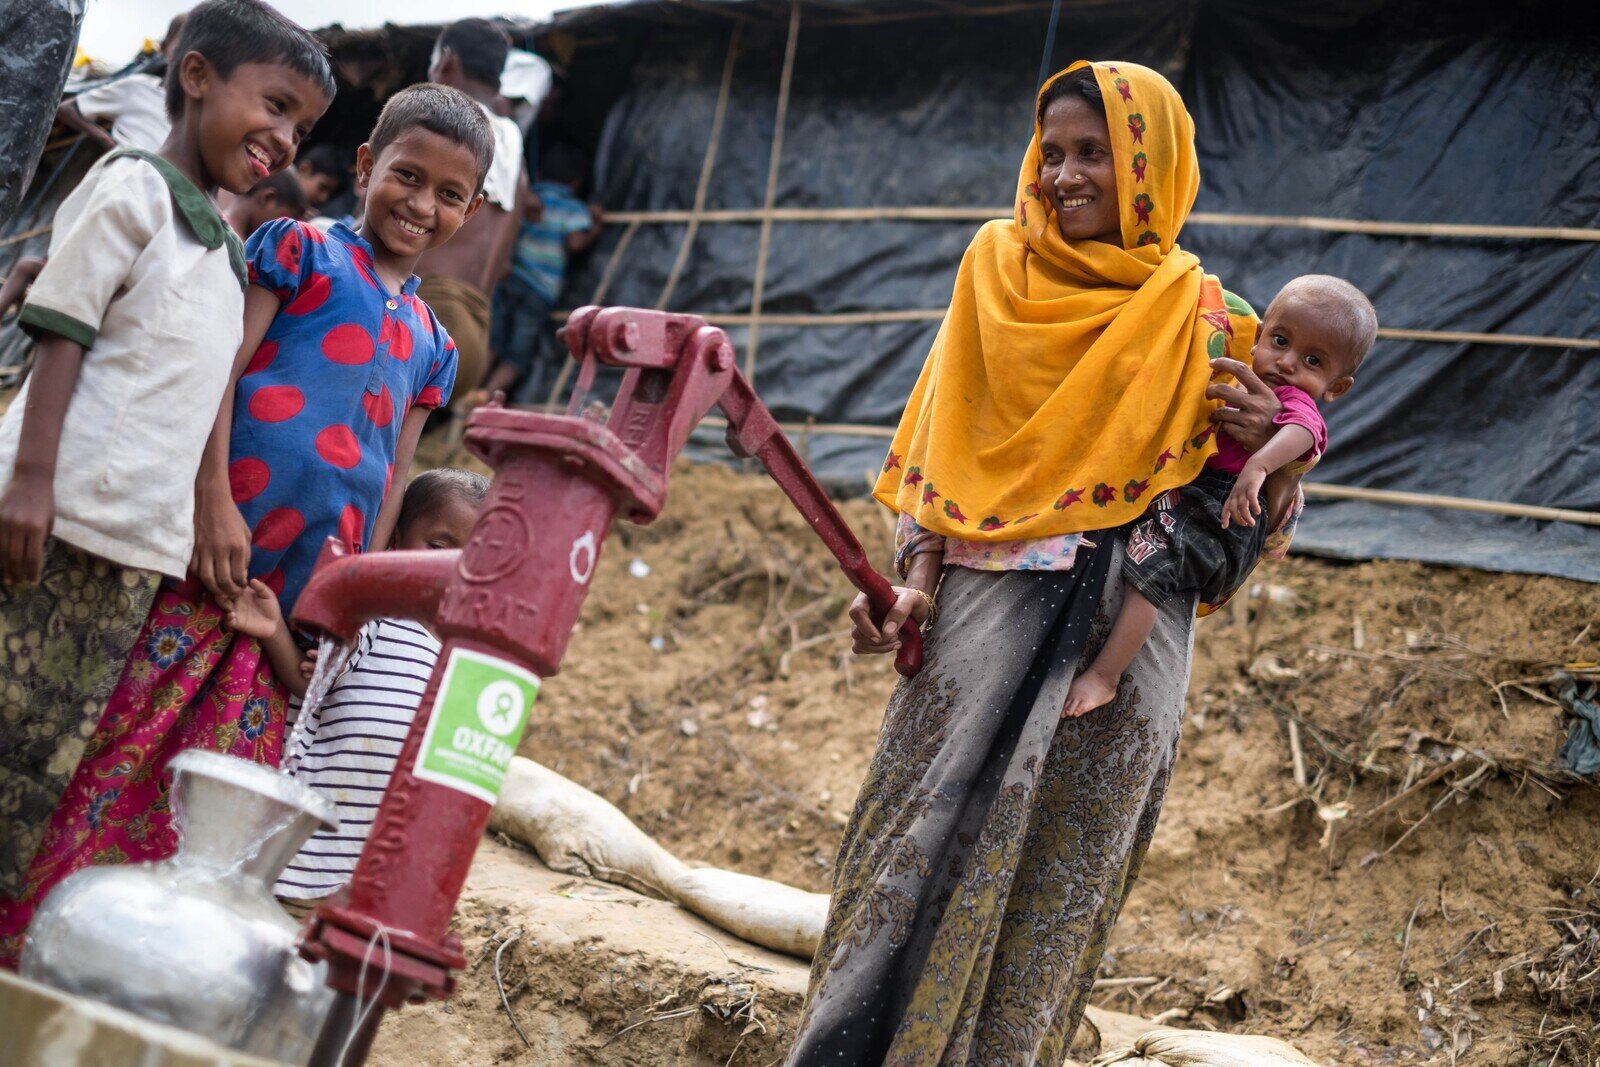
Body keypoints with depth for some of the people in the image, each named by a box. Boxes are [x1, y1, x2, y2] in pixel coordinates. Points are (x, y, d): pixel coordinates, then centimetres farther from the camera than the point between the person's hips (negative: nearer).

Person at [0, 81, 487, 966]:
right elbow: (218, 369, -5)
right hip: (211, 555, -5)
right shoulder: (300, 250, 6)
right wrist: (213, 502, -16)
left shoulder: (430, 342, 21)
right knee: (118, 747, -6)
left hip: (299, 594, 5)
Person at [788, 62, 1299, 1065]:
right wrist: (915, 578, -8)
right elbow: (940, 442, 5)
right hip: (991, 597, -1)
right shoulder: (1000, 261, 7)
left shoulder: (1205, 315, 7)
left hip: (1129, 619, 1)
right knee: (928, 826, -5)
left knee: (1068, 861, 4)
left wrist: (1259, 446, -10)